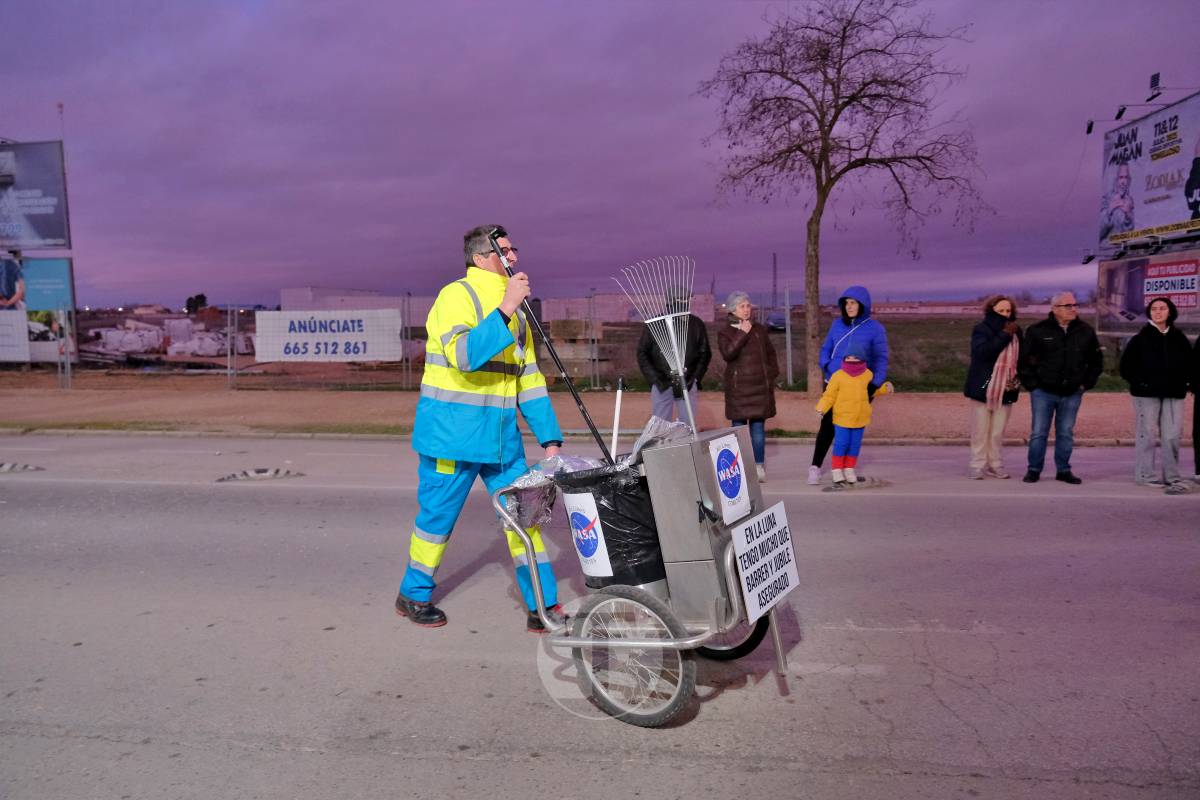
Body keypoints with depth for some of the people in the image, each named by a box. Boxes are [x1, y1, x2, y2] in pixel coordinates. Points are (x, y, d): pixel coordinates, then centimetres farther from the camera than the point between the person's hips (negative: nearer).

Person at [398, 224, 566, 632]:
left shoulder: (515, 311, 14)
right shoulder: (456, 295, -10)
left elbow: (529, 379, 14)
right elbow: (464, 355, -26)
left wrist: (550, 439, 9)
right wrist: (504, 309, -29)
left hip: (502, 437, 7)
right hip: (452, 433, -7)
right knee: (438, 518, 6)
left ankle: (544, 607, 11)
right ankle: (413, 596, 28)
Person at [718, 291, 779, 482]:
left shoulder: (759, 330, 12)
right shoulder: (725, 332, 2)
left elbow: (771, 354, 19)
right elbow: (728, 353, -16)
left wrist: (772, 375, 9)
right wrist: (742, 334, -16)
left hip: (760, 387, 2)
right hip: (737, 387, -2)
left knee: (758, 426, 1)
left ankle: (759, 467, 7)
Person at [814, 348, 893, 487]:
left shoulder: (868, 375, 4)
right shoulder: (838, 376, -9)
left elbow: (872, 391, 22)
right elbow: (829, 395, -8)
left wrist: (884, 388, 10)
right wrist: (821, 409, -20)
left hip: (860, 418, 4)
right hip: (842, 417, -4)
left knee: (855, 445, 10)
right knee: (841, 444, -4)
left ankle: (849, 470, 24)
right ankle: (837, 473, 6)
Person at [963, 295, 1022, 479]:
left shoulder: (1015, 332, 10)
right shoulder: (981, 330, -4)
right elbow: (982, 351, -21)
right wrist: (1004, 335, -20)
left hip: (1005, 389, 4)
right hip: (983, 387, -4)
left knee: (998, 432, 7)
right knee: (980, 430, 0)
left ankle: (995, 465, 15)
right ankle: (977, 465, 6)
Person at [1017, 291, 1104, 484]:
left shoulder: (1086, 331, 5)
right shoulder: (1037, 330, -5)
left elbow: (1096, 360, 16)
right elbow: (1024, 360, -1)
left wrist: (1086, 383, 8)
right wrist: (1031, 383, -5)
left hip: (1072, 393, 3)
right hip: (1043, 392, -3)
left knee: (1066, 433, 8)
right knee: (1039, 432, 1)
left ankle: (1063, 470, 18)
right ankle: (1034, 470, 10)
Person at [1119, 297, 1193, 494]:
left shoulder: (1179, 338, 10)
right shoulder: (1140, 338, 1)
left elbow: (1188, 363, 17)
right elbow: (1126, 366, 1)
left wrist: (1181, 382, 4)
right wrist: (1139, 383, -6)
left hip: (1174, 395, 3)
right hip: (1147, 394, -3)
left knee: (1172, 436, -1)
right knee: (1147, 434, -2)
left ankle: (1171, 477, 7)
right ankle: (1145, 475, 6)